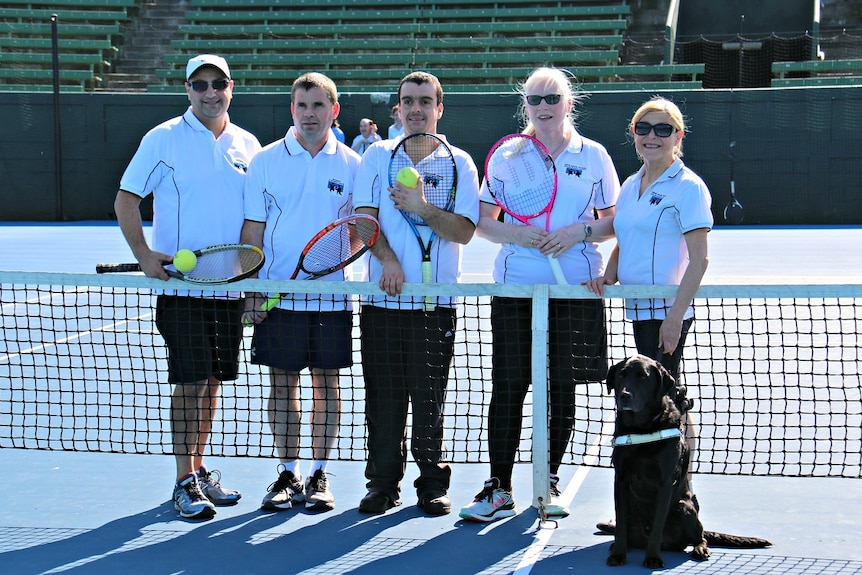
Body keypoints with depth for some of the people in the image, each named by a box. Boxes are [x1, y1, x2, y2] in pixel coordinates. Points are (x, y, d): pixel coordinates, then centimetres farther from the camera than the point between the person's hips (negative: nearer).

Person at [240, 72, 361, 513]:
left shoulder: (351, 165, 3)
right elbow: (253, 230, 4)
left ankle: (318, 474, 15)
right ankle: (288, 473, 15)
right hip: (277, 295, 0)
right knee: (281, 383, 5)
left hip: (331, 295, 0)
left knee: (326, 382, 5)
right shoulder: (266, 161, 3)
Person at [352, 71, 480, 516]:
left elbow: (464, 230, -2)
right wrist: (387, 259, -16)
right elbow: (364, 216, -1)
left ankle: (433, 484, 12)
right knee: (384, 398, 3)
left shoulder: (459, 163, 7)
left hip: (436, 302, -1)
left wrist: (423, 209, -18)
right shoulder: (377, 156, 10)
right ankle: (383, 482, 13)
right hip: (383, 299, 1)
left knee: (429, 398, 1)